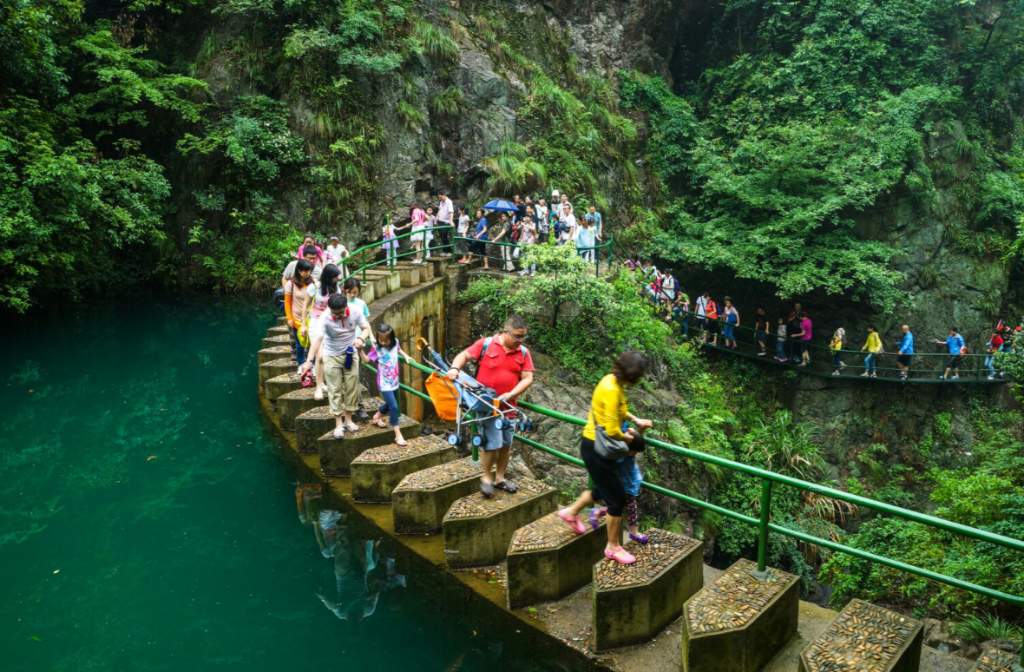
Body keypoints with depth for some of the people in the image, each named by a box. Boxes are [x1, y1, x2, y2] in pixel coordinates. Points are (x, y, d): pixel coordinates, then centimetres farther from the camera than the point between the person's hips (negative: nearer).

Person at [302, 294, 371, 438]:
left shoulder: (355, 312, -19)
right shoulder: (325, 318, -27)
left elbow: (366, 328, -8)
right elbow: (318, 339, -36)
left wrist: (361, 338, -31)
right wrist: (309, 360, -47)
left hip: (350, 355, 3)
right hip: (332, 357, -2)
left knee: (352, 388, 8)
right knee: (335, 390, 1)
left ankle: (348, 419, 24)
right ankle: (339, 424, 11)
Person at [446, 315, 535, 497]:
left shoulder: (524, 352, 0)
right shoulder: (486, 344, -8)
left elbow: (527, 378, -4)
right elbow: (464, 355, 1)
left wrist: (510, 394, -17)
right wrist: (455, 368, -19)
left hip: (508, 405, 4)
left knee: (506, 443, 12)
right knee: (492, 442, -8)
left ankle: (499, 477, 28)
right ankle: (485, 476, 12)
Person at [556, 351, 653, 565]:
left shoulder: (614, 381, 1)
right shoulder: (611, 389, -28)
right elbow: (612, 431, -29)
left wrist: (636, 420, 8)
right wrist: (629, 438, -10)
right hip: (596, 448, -10)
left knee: (604, 488, 27)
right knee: (617, 497, 2)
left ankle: (571, 512, 46)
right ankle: (613, 547, 18)